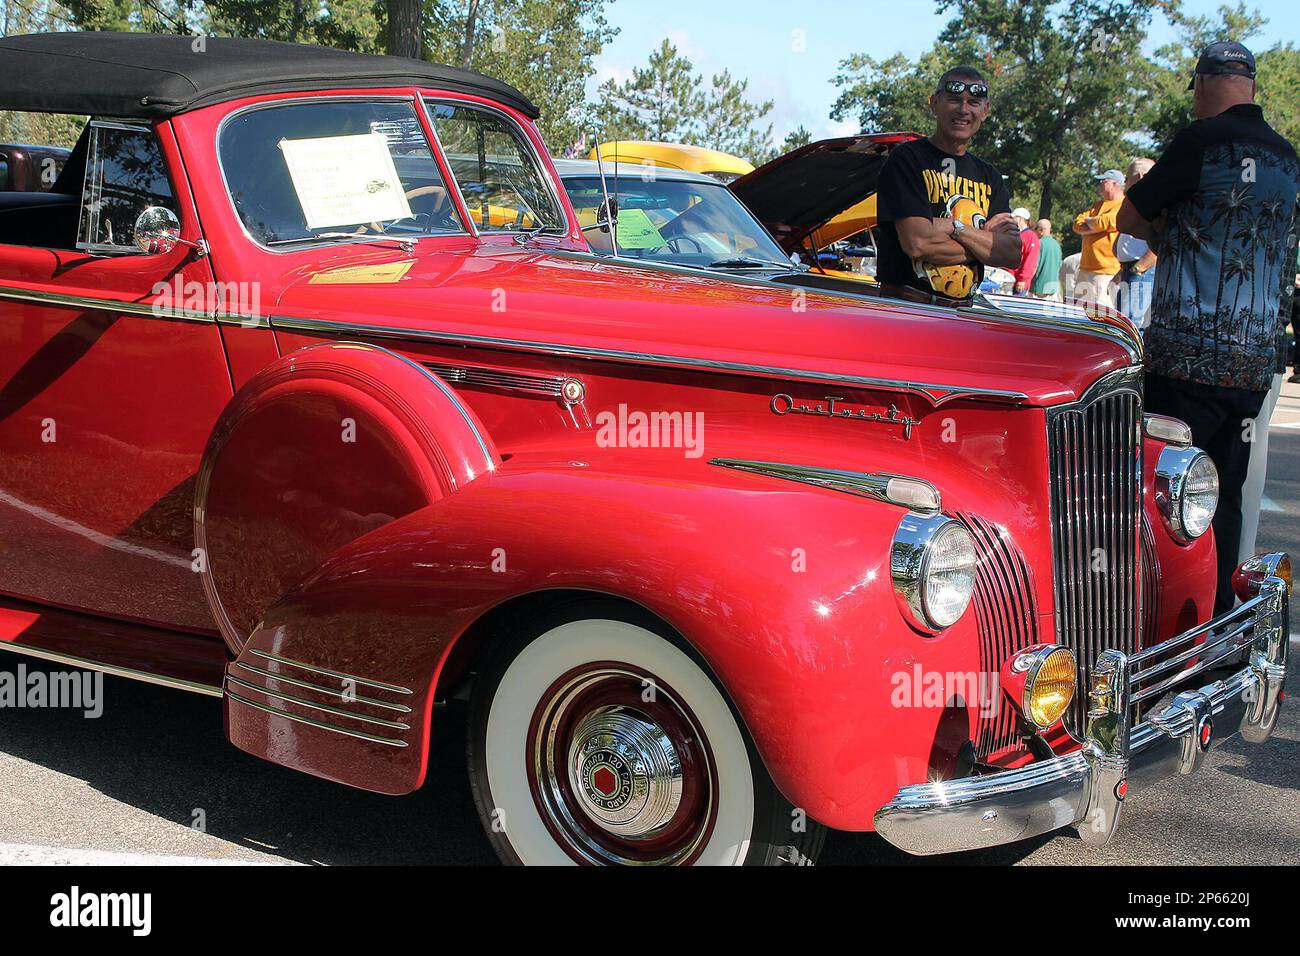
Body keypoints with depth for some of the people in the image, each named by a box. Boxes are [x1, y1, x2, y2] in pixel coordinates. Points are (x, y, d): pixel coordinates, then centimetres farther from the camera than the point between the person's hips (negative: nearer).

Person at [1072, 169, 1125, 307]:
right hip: (1086, 268, 9)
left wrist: (1089, 221, 1)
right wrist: (1096, 226, -7)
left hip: (1108, 271, -9)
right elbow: (1077, 224, 14)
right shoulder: (1098, 205, 23)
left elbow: (1105, 223, -21)